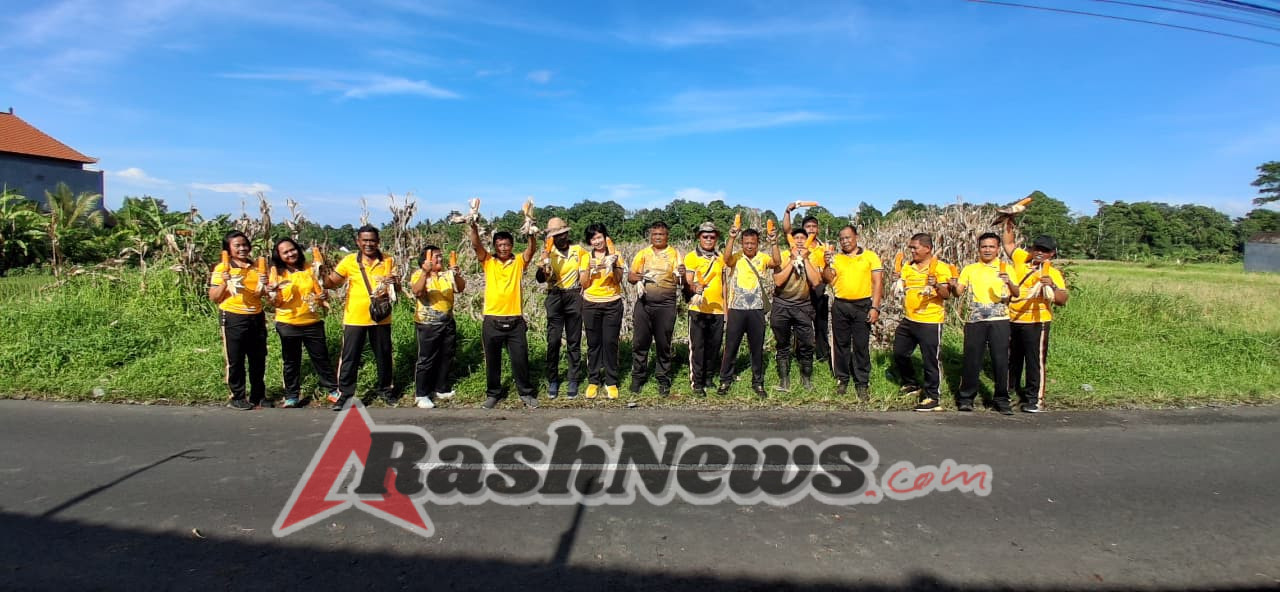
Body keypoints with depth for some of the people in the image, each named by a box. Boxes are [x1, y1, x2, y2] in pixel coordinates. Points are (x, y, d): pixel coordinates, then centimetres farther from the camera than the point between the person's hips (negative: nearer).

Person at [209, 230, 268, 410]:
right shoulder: (222, 268, -3)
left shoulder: (256, 267, 10)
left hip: (256, 317, 4)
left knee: (258, 359, 10)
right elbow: (213, 298, -3)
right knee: (235, 360, 4)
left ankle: (258, 396, 23)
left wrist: (264, 285, -2)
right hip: (233, 319, -4)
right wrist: (224, 283, -19)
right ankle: (237, 397, 16)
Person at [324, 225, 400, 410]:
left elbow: (397, 288, 7)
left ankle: (384, 388, 29)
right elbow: (330, 283, -4)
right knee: (349, 357, 4)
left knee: (383, 355, 13)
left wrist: (393, 283, -15)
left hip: (381, 318, 2)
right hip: (355, 318, -2)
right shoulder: (349, 261, -3)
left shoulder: (388, 261, 2)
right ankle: (345, 393, 14)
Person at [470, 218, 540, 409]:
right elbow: (476, 245, -11)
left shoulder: (519, 262, 3)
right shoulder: (488, 261, 3)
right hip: (492, 321, 1)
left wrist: (530, 232, -30)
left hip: (515, 321, 0)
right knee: (492, 361, 12)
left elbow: (532, 250, -13)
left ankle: (527, 393, 22)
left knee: (520, 360, 7)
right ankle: (493, 393, 28)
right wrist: (473, 226, -26)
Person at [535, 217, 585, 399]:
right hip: (555, 298, 0)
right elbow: (540, 279, -10)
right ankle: (552, 380, 11)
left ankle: (573, 380, 13)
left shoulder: (578, 250, 1)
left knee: (574, 341, 5)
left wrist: (583, 291, 5)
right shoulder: (549, 253, 0)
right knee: (553, 341, 0)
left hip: (574, 297, 0)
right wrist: (543, 268, -29)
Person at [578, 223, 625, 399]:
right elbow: (583, 284, 0)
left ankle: (611, 382, 7)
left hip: (612, 304, -1)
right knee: (593, 343, 4)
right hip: (591, 304, 1)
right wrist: (588, 268, -15)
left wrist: (612, 265, -22)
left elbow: (618, 280, -6)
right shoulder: (586, 257, 5)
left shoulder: (614, 255, 3)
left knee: (610, 343, -1)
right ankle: (593, 381, 13)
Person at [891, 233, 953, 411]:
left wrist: (936, 285, -31)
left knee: (931, 361, 0)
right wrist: (898, 279, -2)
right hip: (908, 320, 7)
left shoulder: (940, 267, -8)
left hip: (930, 322, -7)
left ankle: (931, 398, 10)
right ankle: (911, 385, 36)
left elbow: (946, 294, -12)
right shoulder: (907, 266, 10)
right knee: (899, 353, 16)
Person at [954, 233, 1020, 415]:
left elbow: (1016, 294, 0)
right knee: (971, 359, 3)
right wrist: (954, 285, -16)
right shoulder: (970, 269, 12)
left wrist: (1009, 282, -20)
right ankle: (966, 397, 13)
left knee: (1001, 360, -1)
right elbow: (959, 292, 6)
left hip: (999, 320, -1)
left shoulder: (1005, 269, 9)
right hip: (975, 320, 1)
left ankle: (1002, 399, 11)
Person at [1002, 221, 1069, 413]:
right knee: (1012, 359, 16)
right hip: (1012, 321, 5)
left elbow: (1062, 300, -12)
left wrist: (1052, 286, -28)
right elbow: (1009, 243, 21)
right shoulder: (1022, 259, 8)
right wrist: (1008, 222, 13)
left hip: (1036, 323, -5)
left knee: (1035, 361, -2)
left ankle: (1035, 400, 5)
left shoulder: (1053, 273, -4)